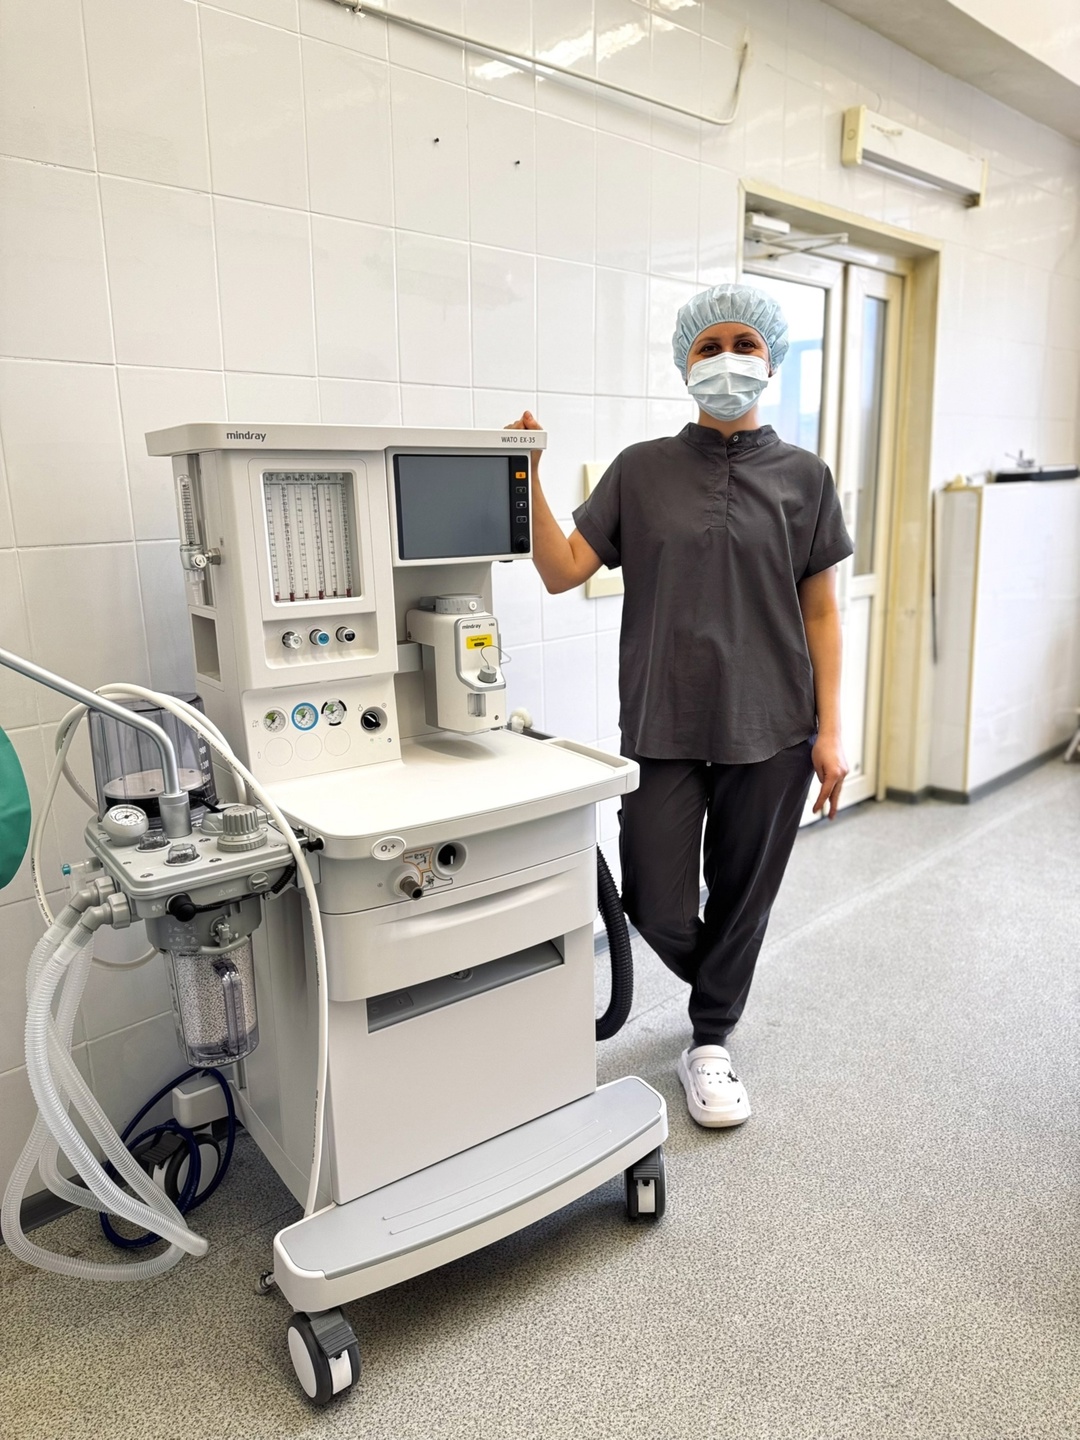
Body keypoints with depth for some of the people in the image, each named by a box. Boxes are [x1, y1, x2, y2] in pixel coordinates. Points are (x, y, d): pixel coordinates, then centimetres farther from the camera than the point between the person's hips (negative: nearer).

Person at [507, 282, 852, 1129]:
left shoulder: (803, 477, 4)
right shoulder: (641, 470, 4)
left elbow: (820, 611, 4)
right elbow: (562, 570, 0)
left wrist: (829, 730, -1)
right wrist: (528, 479, -12)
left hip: (770, 728, 0)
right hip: (663, 725, 0)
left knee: (742, 895, 9)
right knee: (657, 909, 2)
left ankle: (710, 1043, 33)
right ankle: (720, 988, 37)